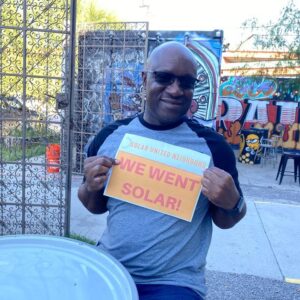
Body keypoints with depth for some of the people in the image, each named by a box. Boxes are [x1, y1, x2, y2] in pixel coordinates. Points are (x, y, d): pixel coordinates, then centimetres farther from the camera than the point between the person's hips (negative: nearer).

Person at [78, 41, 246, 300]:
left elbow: (224, 221, 3)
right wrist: (91, 188, -10)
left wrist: (232, 203, -18)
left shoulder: (211, 144, -8)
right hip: (107, 267, 3)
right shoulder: (110, 136, -1)